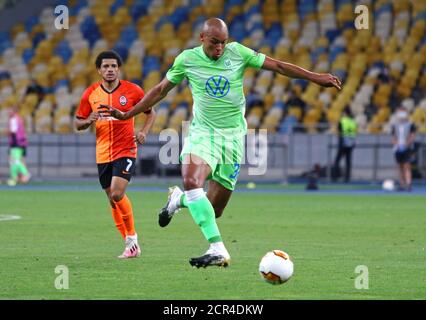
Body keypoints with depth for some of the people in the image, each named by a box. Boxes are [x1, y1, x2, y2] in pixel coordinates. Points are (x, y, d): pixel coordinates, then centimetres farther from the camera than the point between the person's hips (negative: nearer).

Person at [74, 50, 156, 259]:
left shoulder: (132, 90, -4)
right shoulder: (91, 94, 3)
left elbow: (151, 112, 9)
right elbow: (77, 124, 10)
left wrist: (144, 131, -8)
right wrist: (89, 120, -13)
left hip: (126, 150, -4)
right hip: (103, 153, 4)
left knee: (117, 194, -20)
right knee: (112, 200, 8)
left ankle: (132, 238, -3)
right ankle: (130, 244, 19)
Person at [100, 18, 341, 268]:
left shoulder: (237, 53, -2)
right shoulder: (187, 59, -1)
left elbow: (278, 66, 3)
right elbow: (161, 90, 13)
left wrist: (315, 77, -1)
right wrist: (127, 115, 15)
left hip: (233, 135, 1)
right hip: (203, 132, -1)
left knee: (214, 209, -2)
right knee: (191, 180, -32)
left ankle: (180, 199, 34)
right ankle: (218, 249, -32)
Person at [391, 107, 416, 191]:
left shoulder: (411, 125, 0)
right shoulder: (395, 126, 13)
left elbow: (412, 137, -5)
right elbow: (393, 138, 15)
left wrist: (406, 144, -17)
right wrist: (396, 143, -6)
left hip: (407, 149, -4)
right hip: (398, 149, 4)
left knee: (407, 166, -14)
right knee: (400, 167, 6)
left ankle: (408, 184, -21)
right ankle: (402, 185, 10)